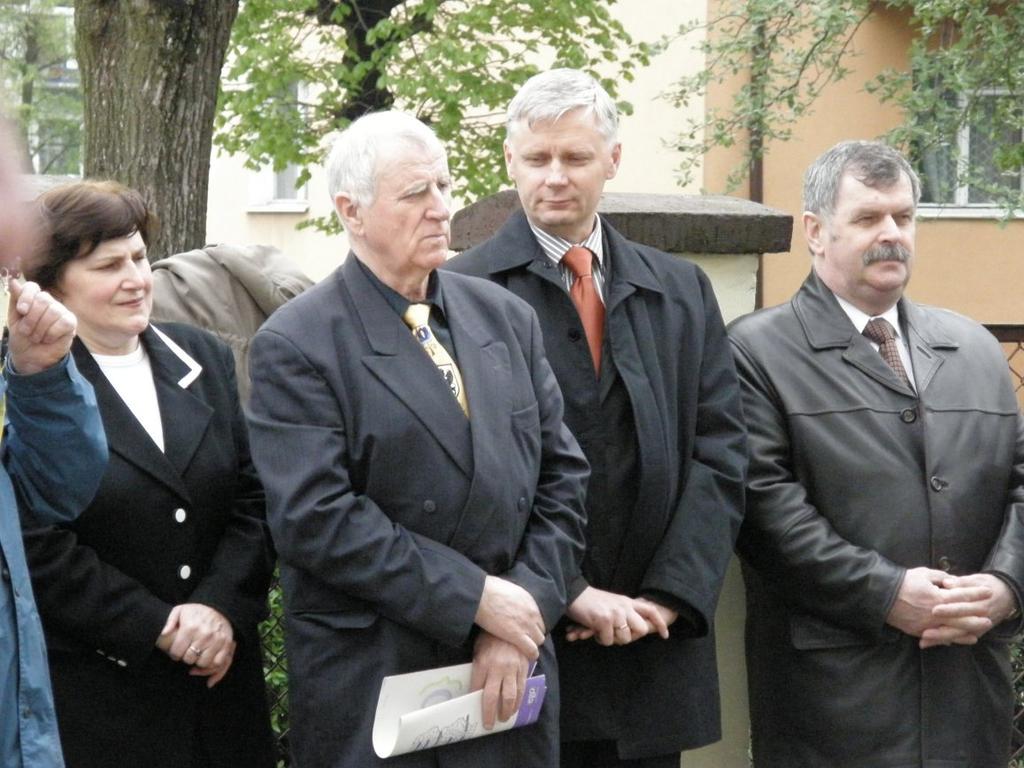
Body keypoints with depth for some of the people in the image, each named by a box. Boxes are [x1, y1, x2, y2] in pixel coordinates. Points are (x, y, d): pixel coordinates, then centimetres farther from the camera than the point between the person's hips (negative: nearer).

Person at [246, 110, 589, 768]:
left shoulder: (506, 318, 9)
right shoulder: (295, 346, -7)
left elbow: (562, 477, 8)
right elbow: (316, 518, -16)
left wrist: (525, 612, -5)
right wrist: (474, 598, -16)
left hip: (512, 672, 5)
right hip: (371, 687, -4)